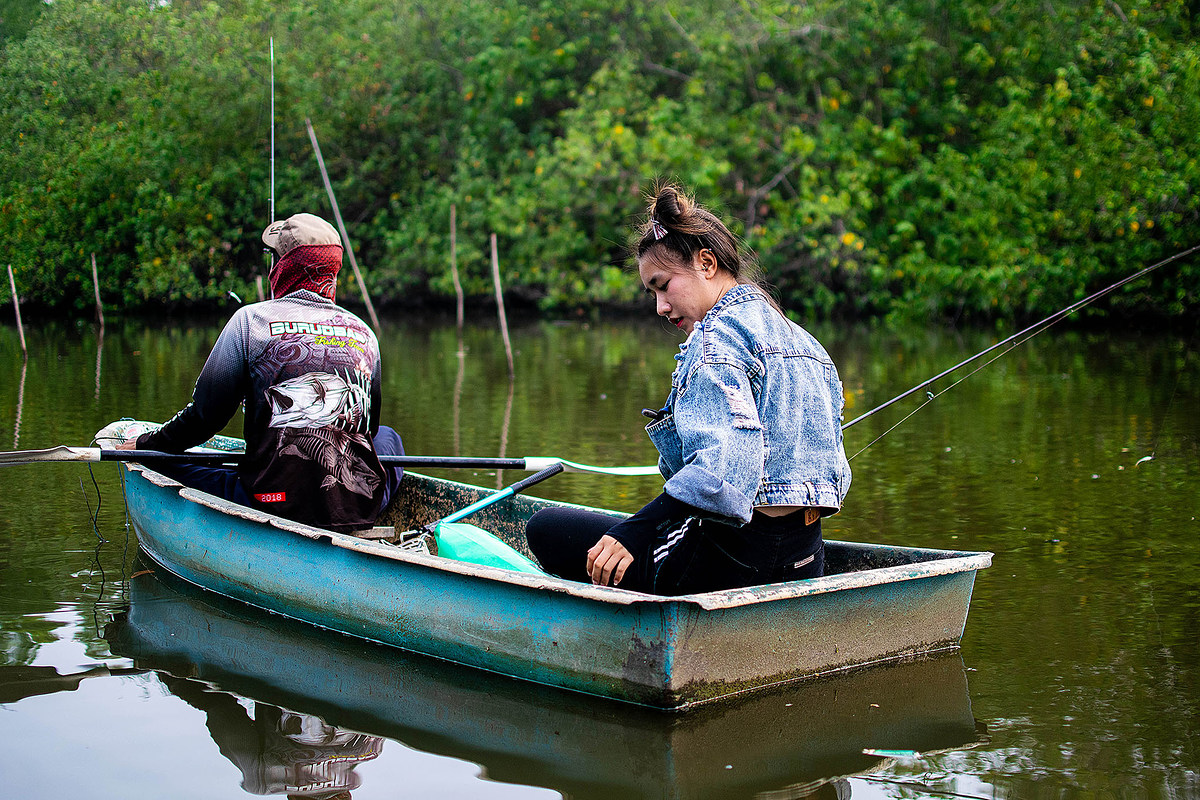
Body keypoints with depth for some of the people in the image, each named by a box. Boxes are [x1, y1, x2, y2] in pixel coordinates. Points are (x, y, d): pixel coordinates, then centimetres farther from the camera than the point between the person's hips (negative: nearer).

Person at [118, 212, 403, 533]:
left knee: (164, 466, 14)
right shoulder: (364, 333, 10)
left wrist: (146, 443, 16)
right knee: (387, 435, 36)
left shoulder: (250, 319, -1)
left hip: (278, 504, -2)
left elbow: (205, 413, -1)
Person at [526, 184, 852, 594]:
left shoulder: (718, 334, -11)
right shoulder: (800, 340, 18)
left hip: (736, 560, -10)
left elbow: (725, 462, -27)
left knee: (545, 529, 2)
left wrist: (634, 532, -27)